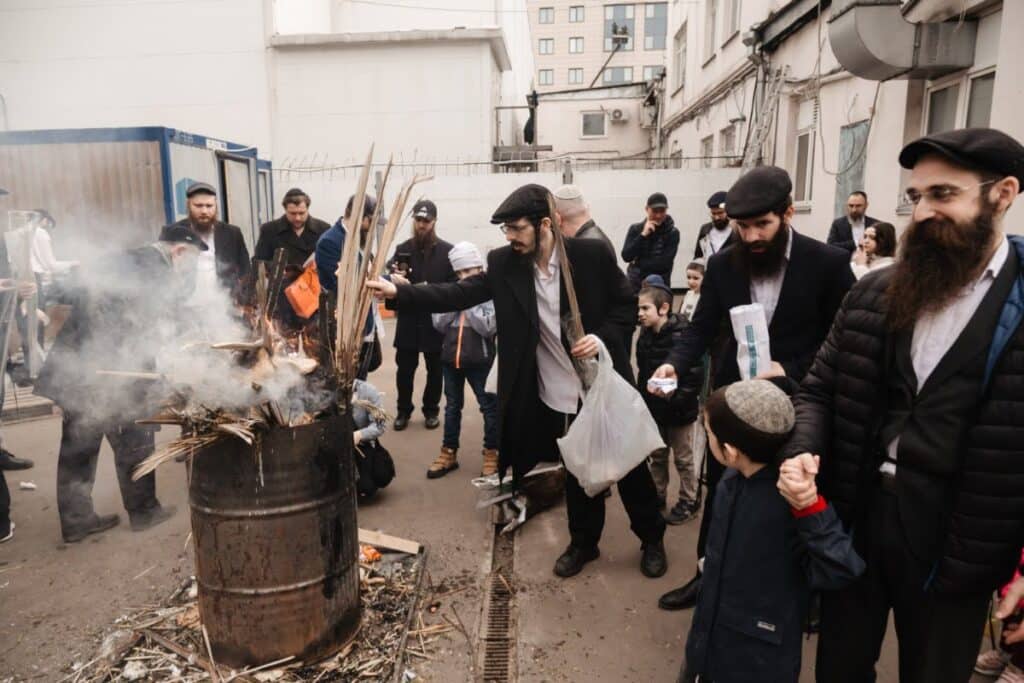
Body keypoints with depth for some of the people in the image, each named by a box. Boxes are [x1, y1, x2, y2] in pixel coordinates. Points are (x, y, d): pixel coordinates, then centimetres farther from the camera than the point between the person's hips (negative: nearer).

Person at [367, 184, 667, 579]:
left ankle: (652, 539, 39)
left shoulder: (591, 254, -13)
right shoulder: (503, 264, -6)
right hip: (556, 395, 2)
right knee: (577, 472, 18)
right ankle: (583, 542, 41)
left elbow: (627, 306, -5)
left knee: (629, 466, 15)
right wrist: (398, 292, -21)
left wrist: (603, 338, -22)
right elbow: (458, 294, -11)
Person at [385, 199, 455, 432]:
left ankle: (431, 411, 26)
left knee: (435, 369, 10)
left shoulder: (447, 251, -2)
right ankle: (403, 411, 24)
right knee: (404, 368, 8)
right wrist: (394, 279, -16)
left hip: (436, 320, -1)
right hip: (408, 320, 2)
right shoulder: (403, 249, 6)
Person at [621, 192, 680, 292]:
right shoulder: (635, 229, 2)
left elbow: (665, 263, -14)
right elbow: (626, 256, -10)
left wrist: (638, 263, -10)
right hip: (635, 285, 1)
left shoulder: (672, 232, -4)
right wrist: (643, 235, -16)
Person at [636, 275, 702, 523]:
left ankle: (688, 502, 29)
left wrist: (673, 398, -25)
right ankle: (657, 496, 37)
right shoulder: (645, 337, 0)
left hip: (678, 411, -6)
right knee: (657, 457, 21)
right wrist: (643, 398, 6)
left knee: (683, 459, 12)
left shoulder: (682, 337, -22)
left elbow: (696, 377, -23)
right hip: (654, 409, 6)